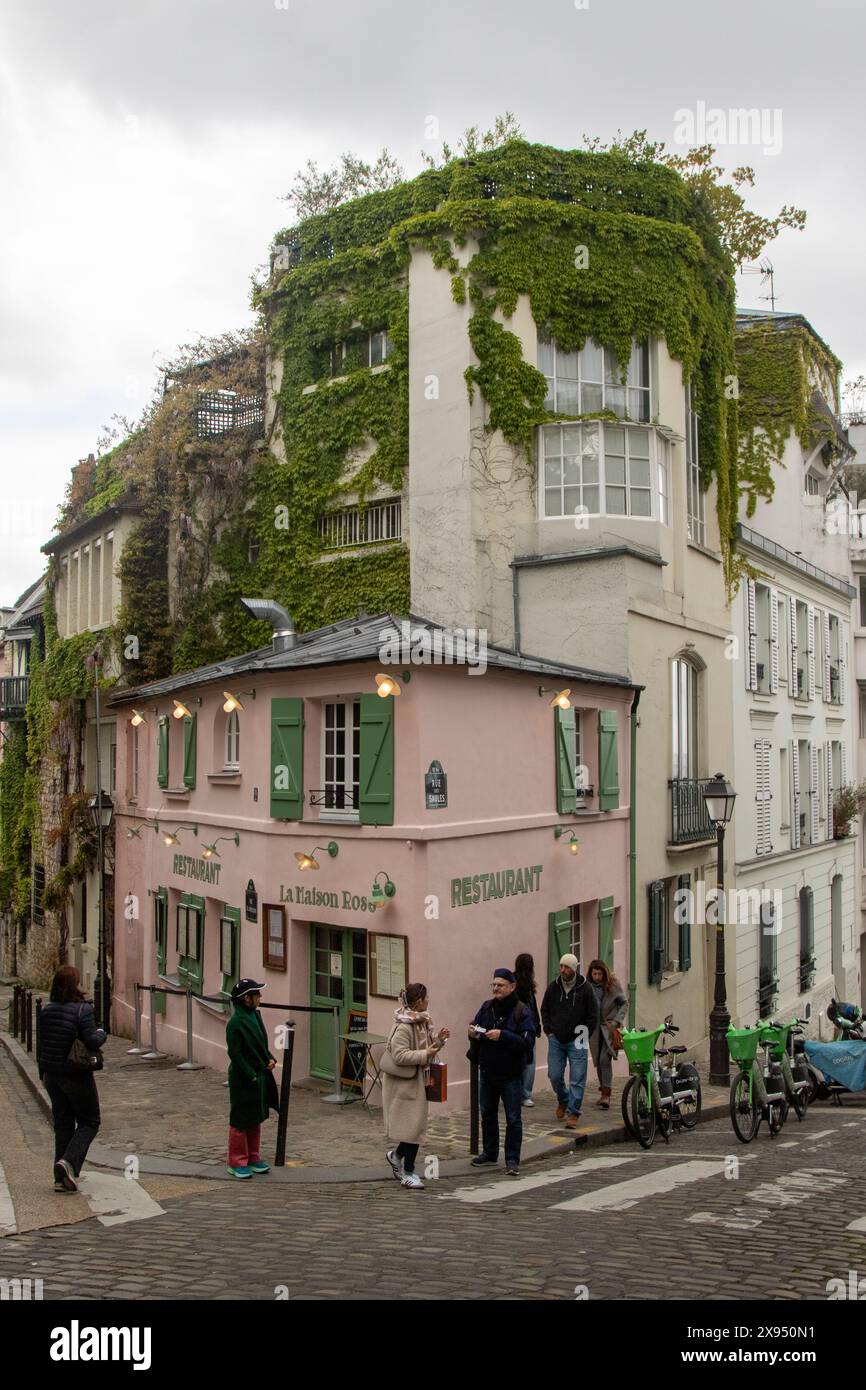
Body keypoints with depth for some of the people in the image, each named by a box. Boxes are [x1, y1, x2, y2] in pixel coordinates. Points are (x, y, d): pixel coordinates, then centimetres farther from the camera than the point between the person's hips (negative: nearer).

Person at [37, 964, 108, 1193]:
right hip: (76, 1076, -6)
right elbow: (92, 1042, -23)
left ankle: (61, 1178, 16)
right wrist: (102, 1033, -2)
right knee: (89, 1121, 10)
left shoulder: (47, 1011, 2)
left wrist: (43, 1073, 18)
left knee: (62, 1123, 15)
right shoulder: (82, 1009, -17)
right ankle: (69, 1161, -9)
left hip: (52, 1076, 6)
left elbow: (41, 1045, 8)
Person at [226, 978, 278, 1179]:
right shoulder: (236, 1023, -21)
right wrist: (251, 1076, -19)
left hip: (260, 1076, 8)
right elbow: (235, 1054, -20)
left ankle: (253, 1158, 30)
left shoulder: (255, 1015, 4)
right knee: (241, 1121, 5)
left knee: (256, 1119, 17)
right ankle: (237, 1162, 18)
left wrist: (270, 1058, 0)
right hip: (243, 1079, -8)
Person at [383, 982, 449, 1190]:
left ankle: (397, 1154, 33)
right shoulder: (403, 1027, -21)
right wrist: (425, 1054, -25)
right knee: (413, 1124, -5)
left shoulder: (423, 1023, 8)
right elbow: (399, 1055, -26)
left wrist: (438, 1040, 0)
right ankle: (407, 1173, 6)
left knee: (416, 1124, 13)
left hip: (418, 1080, 9)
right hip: (403, 1082, -9)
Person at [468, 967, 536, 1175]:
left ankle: (512, 1159, 13)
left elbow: (526, 1041, -21)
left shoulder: (522, 1011, -13)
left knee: (513, 1118, 2)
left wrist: (502, 1035, -30)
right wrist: (473, 1033, -12)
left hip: (511, 1074, -5)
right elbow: (475, 1029, 11)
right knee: (487, 1114, 18)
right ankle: (489, 1152, 34)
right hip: (487, 1071, 5)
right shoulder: (486, 1007, 2)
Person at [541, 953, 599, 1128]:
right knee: (554, 1075, 5)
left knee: (577, 1079, -3)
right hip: (556, 1040, 3)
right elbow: (544, 1010, 14)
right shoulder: (553, 987, 1)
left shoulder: (585, 988, -7)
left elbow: (593, 1015, -1)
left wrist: (584, 1036, -3)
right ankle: (563, 1101, 31)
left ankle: (573, 1112, 6)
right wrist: (549, 1031, 5)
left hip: (576, 1041, -3)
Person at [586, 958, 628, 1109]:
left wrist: (617, 1021, -9)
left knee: (605, 1059, -15)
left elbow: (624, 1003, 2)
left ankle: (606, 1095, -11)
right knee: (598, 1061, 7)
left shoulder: (613, 984, -6)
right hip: (594, 1027, 3)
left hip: (610, 1026, -3)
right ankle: (604, 1093, 22)